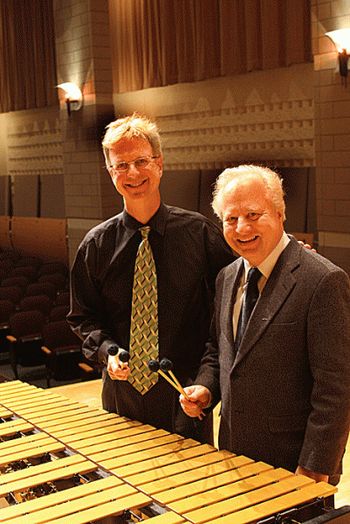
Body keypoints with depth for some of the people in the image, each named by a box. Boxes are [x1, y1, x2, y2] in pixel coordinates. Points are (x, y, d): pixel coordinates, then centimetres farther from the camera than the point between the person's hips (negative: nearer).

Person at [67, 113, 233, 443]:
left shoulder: (199, 232, -5)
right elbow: (83, 316, 7)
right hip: (122, 394, 1)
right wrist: (106, 351, -11)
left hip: (187, 393, -1)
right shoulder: (97, 245, -1)